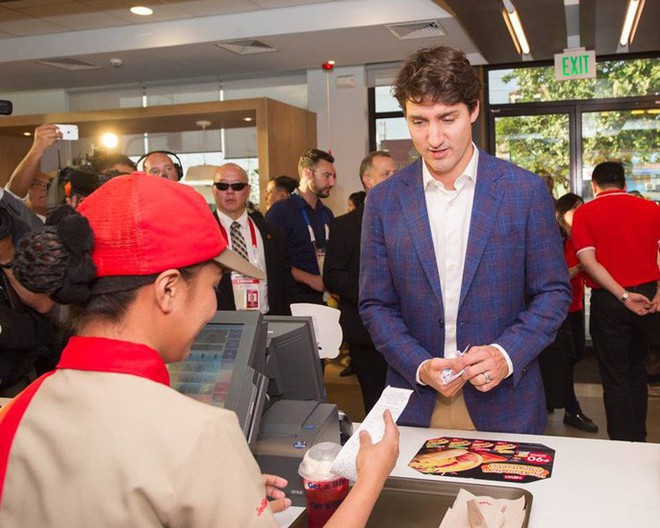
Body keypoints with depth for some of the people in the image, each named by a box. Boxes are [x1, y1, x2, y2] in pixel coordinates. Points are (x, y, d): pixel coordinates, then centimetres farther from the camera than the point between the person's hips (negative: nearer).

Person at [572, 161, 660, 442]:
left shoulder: (585, 213, -4)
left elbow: (588, 261, -14)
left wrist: (623, 295, -15)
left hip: (608, 301, -4)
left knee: (615, 376, 6)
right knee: (637, 371, 19)